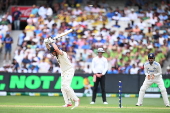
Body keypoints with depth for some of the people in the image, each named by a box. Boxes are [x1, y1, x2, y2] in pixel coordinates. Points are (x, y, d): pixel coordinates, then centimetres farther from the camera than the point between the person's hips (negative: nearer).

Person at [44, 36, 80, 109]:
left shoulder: (62, 53, -20)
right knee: (63, 88, 5)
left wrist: (52, 42, -24)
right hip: (63, 72, 10)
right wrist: (47, 43, -11)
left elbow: (57, 49, -39)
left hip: (69, 71, -10)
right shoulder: (56, 54, 5)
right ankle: (68, 102, 6)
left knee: (66, 86, -21)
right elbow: (49, 48, 9)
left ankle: (76, 99, -15)